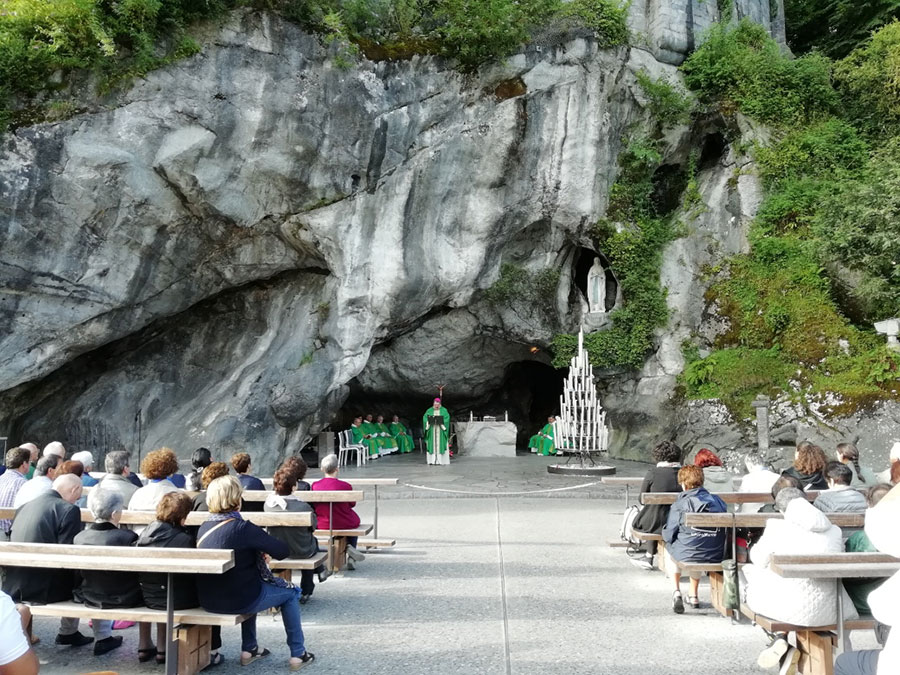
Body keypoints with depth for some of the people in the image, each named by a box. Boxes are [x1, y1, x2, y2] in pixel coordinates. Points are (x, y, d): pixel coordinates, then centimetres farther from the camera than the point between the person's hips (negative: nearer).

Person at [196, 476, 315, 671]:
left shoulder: (204, 527, 1)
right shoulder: (243, 528, -21)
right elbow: (283, 551, -13)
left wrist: (258, 550, 4)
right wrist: (264, 547, 6)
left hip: (208, 600, 7)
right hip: (238, 601, -7)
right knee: (290, 593, 16)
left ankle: (249, 649, 40)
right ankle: (298, 654, 21)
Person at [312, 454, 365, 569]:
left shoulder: (315, 485, -10)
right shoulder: (345, 486, -19)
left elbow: (314, 505, 7)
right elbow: (352, 504, -2)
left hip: (322, 525, 4)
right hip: (344, 524, -4)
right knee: (354, 520, 32)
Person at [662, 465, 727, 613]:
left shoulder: (679, 505, -9)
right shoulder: (718, 501, 4)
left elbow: (668, 535, -6)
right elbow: (726, 532, 12)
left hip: (687, 554, -4)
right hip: (717, 555, 4)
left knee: (669, 550, 30)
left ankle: (676, 591, 18)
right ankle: (694, 595, 39)